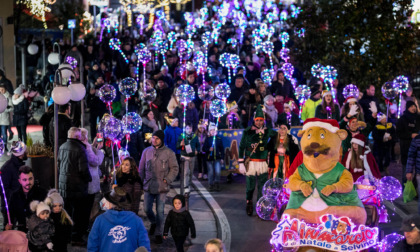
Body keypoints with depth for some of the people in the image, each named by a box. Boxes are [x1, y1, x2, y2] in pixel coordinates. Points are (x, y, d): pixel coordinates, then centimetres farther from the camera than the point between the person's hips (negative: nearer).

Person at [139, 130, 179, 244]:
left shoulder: (169, 152, -4)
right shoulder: (147, 151, 5)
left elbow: (174, 168, 1)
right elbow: (141, 168, 13)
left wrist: (167, 179, -10)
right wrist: (141, 182, 11)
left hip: (161, 187, -3)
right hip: (148, 186, 3)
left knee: (160, 211, -1)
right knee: (147, 209, 6)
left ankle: (159, 233, 12)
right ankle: (153, 223, 37)